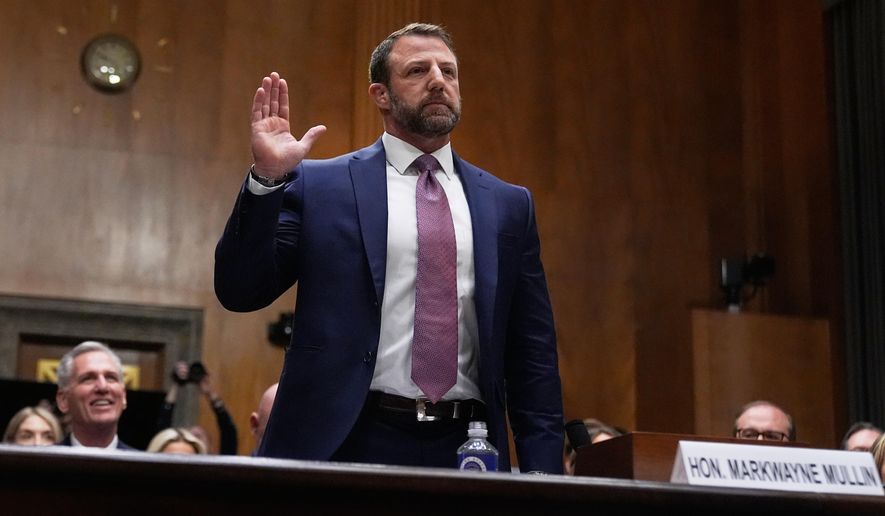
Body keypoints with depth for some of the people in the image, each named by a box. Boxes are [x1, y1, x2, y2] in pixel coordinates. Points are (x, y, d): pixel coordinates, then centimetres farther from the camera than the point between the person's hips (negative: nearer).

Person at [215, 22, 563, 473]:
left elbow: (532, 353, 9)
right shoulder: (319, 185, 3)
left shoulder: (508, 204, 10)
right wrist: (266, 178, -12)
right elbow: (239, 292, -1)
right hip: (347, 445, -2)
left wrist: (542, 469, 1)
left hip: (463, 451, 3)